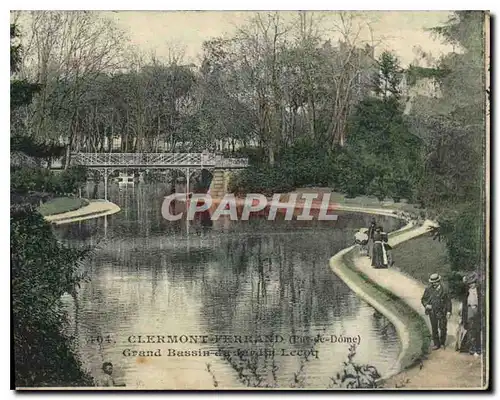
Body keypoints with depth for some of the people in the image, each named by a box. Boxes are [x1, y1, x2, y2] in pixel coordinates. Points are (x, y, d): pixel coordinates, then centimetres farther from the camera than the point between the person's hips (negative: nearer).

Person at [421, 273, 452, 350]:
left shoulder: (443, 289, -8)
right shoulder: (428, 289, -3)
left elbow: (448, 301, -3)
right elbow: (424, 299, 8)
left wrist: (449, 312, -7)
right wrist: (426, 305, -13)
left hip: (442, 312, -2)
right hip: (432, 312, 2)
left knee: (443, 328, 4)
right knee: (434, 328, 5)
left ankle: (442, 343, 25)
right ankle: (436, 344, 15)